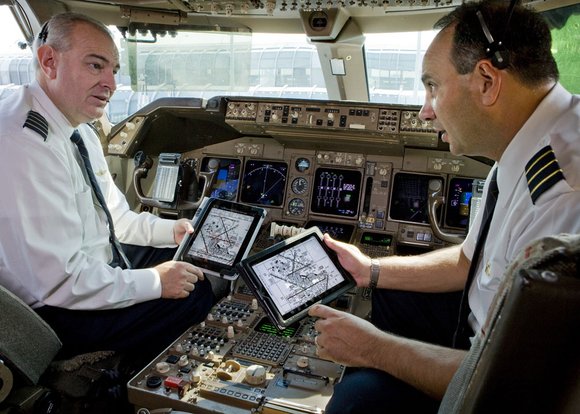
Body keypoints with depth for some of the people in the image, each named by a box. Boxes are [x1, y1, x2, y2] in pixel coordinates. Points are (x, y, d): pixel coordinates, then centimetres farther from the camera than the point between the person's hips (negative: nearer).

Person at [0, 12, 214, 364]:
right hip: (54, 313, -10)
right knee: (194, 294, -12)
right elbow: (59, 281, -29)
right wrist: (155, 282, -21)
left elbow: (115, 216, 14)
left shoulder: (80, 131, 4)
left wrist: (173, 230, 1)